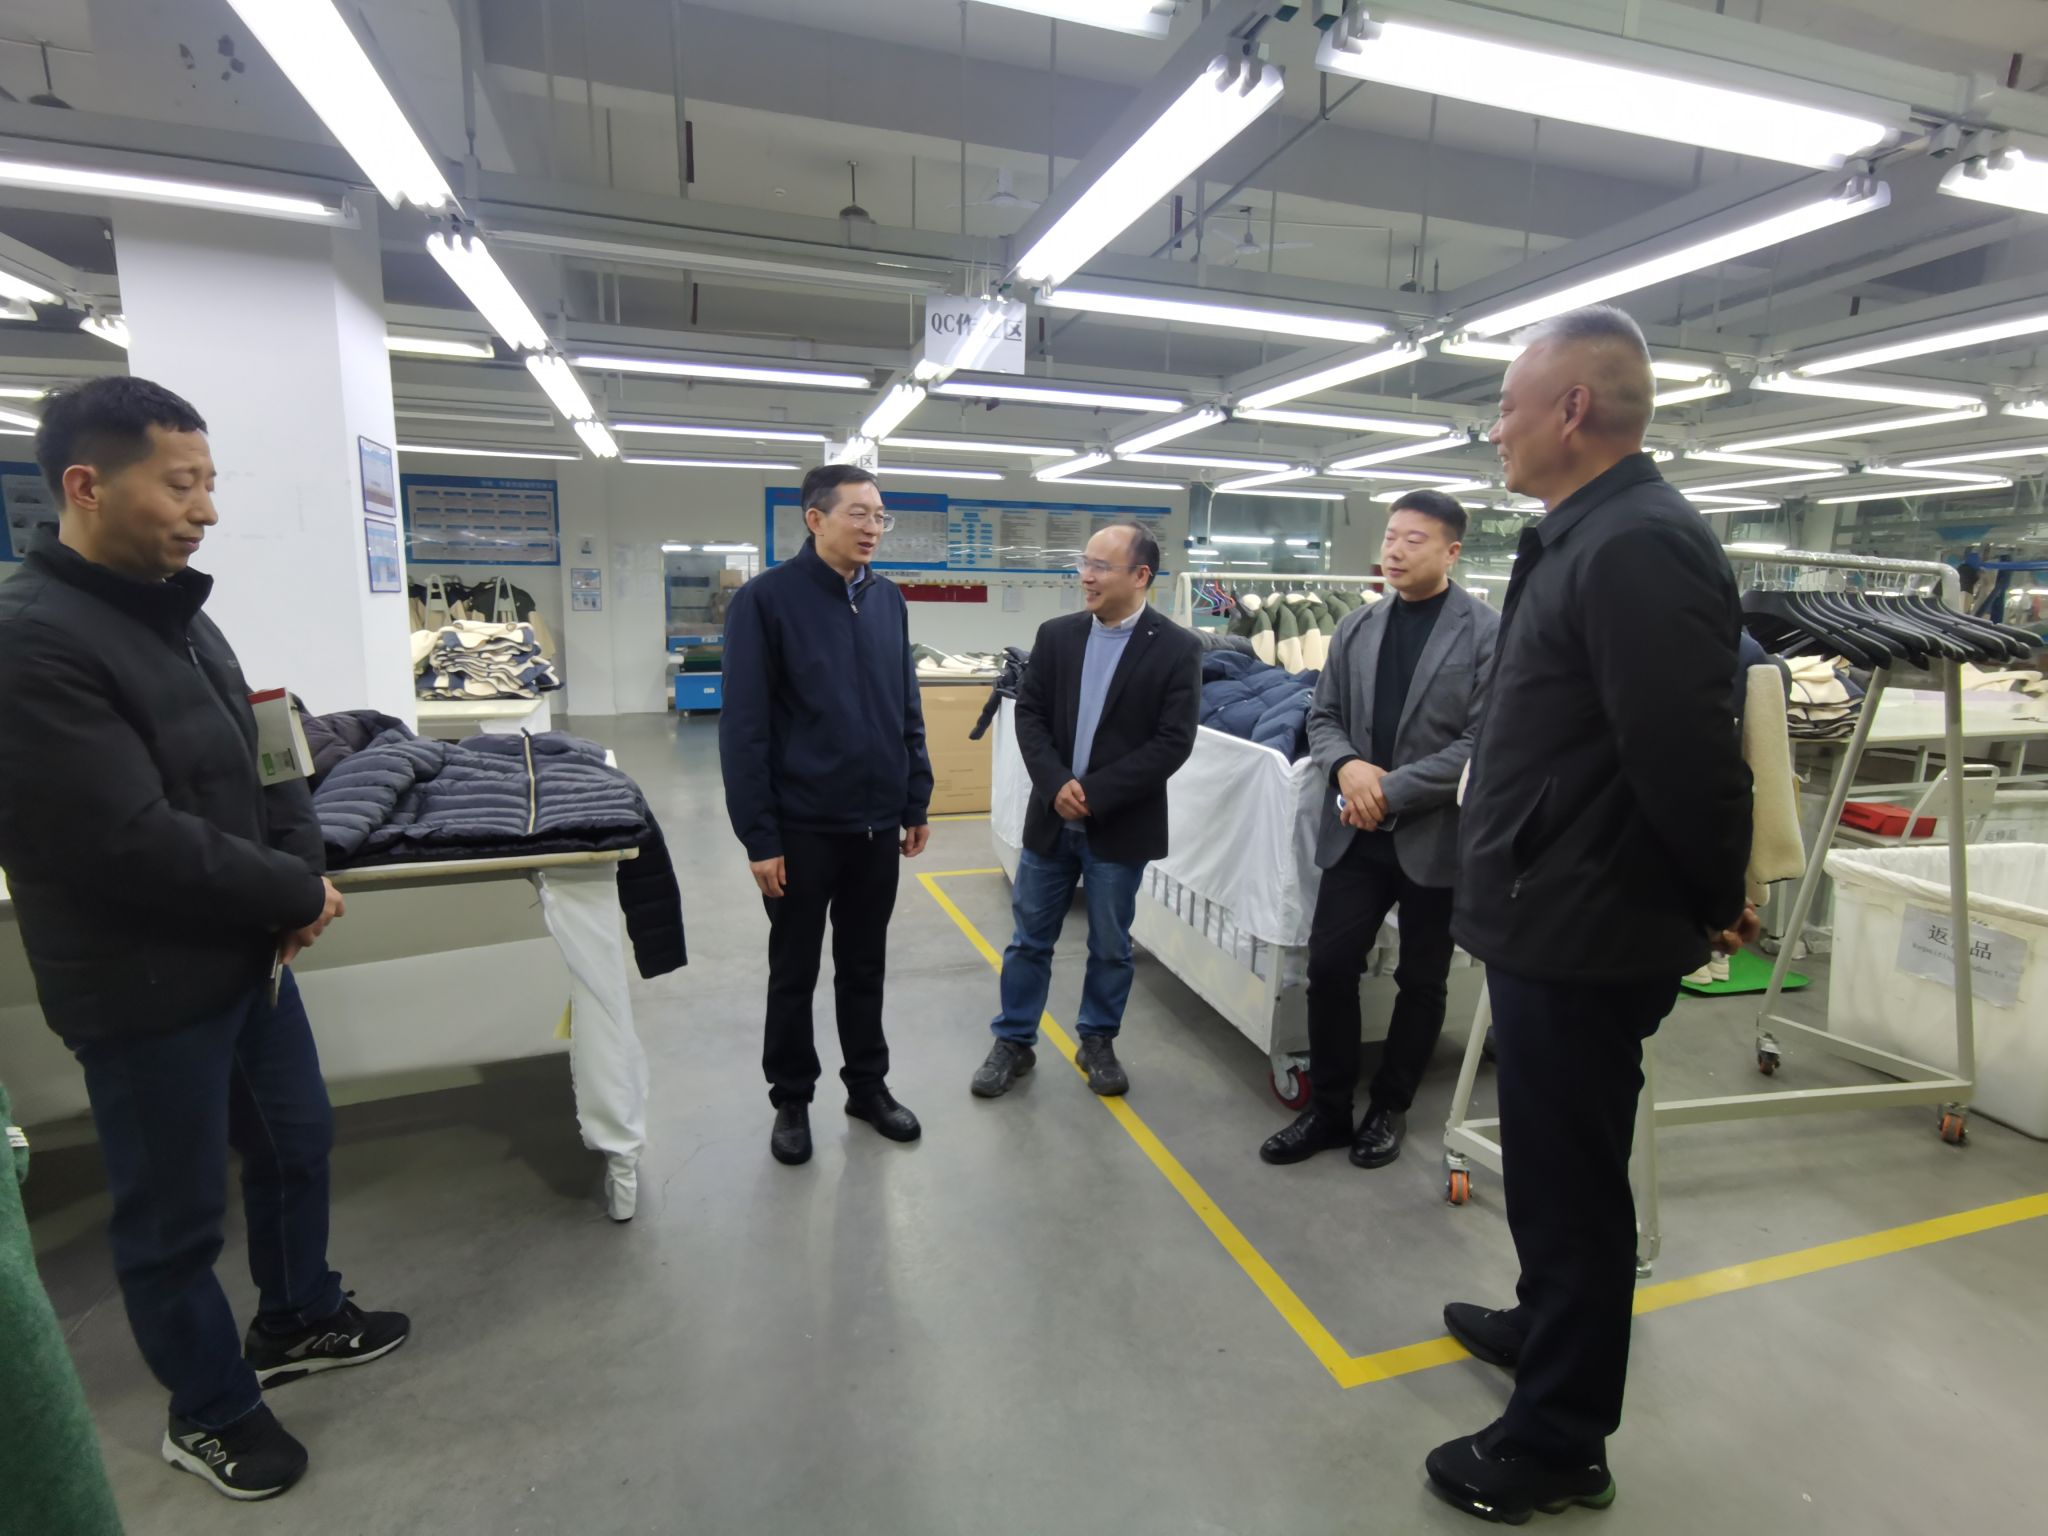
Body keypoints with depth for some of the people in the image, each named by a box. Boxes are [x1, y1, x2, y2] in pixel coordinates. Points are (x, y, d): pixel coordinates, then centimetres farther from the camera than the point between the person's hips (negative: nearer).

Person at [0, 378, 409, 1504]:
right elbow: (133, 844, -26)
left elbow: (262, 758, 10)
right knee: (175, 1215, 12)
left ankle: (299, 1318, 46)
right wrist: (298, 893, -14)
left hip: (247, 953, 8)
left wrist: (299, 869, -7)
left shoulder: (177, 612, 6)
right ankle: (208, 1413, 35)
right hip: (147, 991, -8)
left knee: (296, 1142, 22)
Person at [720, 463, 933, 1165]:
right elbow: (744, 727, -12)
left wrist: (916, 802, 9)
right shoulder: (766, 599, -10)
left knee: (865, 967, 17)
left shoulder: (888, 599, 5)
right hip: (802, 830, -4)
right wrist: (759, 837, -14)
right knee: (795, 974, 13)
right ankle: (792, 1100, 31)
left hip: (877, 825, 4)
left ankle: (868, 1086, 35)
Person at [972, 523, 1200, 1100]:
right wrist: (1056, 785, -15)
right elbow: (1029, 714, 1)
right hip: (1050, 818, 3)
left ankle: (1098, 1042, 32)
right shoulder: (1056, 635, 2)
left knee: (1110, 946, 12)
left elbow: (1173, 742, -13)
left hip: (1120, 827, -3)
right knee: (1029, 938, 12)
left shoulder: (1177, 648, -8)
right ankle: (1014, 1042, 28)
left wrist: (1094, 794, -17)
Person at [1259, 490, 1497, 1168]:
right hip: (1356, 830, 4)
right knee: (1328, 965, 3)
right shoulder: (1355, 628, 8)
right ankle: (1328, 1108, 20)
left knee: (1420, 981, 11)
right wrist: (1347, 766, -11)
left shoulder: (1488, 633, -7)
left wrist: (1391, 790, -17)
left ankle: (1388, 1109, 30)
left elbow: (1481, 743, -14)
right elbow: (1323, 717, 10)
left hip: (1436, 835, -4)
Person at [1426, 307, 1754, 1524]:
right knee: (1558, 1162, 26)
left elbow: (1691, 756, -25)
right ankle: (1550, 1326, 48)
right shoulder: (1588, 538, 12)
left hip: (1585, 935, -10)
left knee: (1569, 1177, 6)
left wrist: (1717, 902, -9)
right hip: (1554, 922, 10)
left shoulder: (1637, 548, -21)